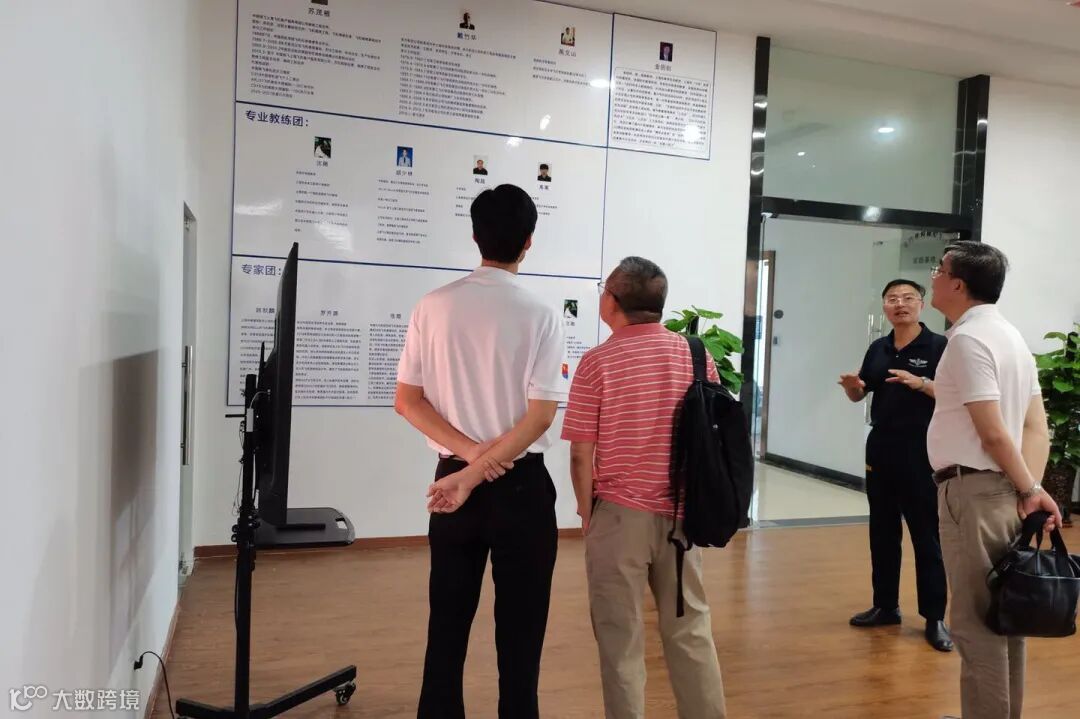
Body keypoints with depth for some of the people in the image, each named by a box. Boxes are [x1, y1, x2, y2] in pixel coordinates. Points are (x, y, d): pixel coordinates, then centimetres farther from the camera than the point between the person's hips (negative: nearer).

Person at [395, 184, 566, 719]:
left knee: (447, 621, 15)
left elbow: (407, 401, -2)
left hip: (451, 477, 3)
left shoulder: (433, 307, -2)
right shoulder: (541, 316, -9)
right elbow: (540, 416, -15)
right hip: (521, 484, -3)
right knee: (520, 625, 10)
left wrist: (469, 453, -8)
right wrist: (475, 475, -14)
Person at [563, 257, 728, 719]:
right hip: (681, 514, 4)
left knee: (621, 637, 9)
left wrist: (586, 513, 4)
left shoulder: (597, 362, -11)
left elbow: (581, 455, -10)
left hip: (619, 514, -4)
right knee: (690, 628, 17)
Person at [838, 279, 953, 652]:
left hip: (922, 454, -5)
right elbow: (859, 395, 14)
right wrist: (851, 385, -7)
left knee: (927, 537, 2)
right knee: (882, 532, 13)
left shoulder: (938, 346, -6)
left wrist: (921, 383, -25)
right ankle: (885, 606, 25)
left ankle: (935, 618, 12)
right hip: (881, 449, 6)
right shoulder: (878, 348, 10)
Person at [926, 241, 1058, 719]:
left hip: (973, 490, -10)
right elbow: (1036, 427, 10)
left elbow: (993, 432, -18)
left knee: (976, 624, -1)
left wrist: (1030, 490, -7)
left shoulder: (967, 338, -15)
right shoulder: (1010, 334, 14)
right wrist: (1028, 489, 1)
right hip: (1004, 490, 10)